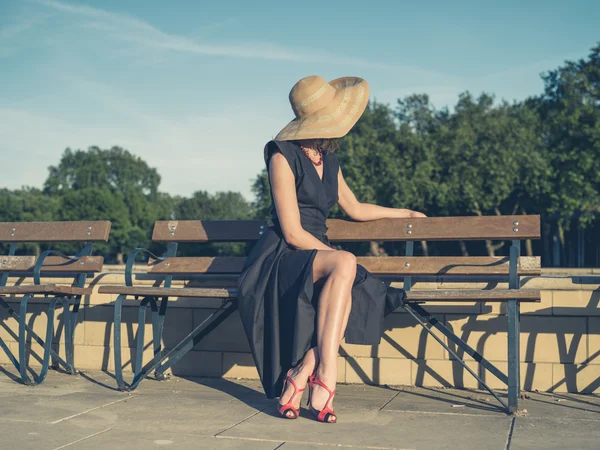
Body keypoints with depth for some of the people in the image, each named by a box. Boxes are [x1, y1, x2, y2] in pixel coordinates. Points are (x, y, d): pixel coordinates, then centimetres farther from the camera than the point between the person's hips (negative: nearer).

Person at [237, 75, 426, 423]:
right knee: (345, 265, -35)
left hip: (317, 254, 6)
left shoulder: (329, 161, 15)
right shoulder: (283, 157, -8)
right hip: (280, 259, -6)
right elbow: (293, 233, -14)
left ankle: (300, 374, -26)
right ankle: (326, 375, -35)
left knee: (347, 295, -29)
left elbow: (355, 209, 30)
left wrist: (405, 213, 38)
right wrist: (339, 260, -14)